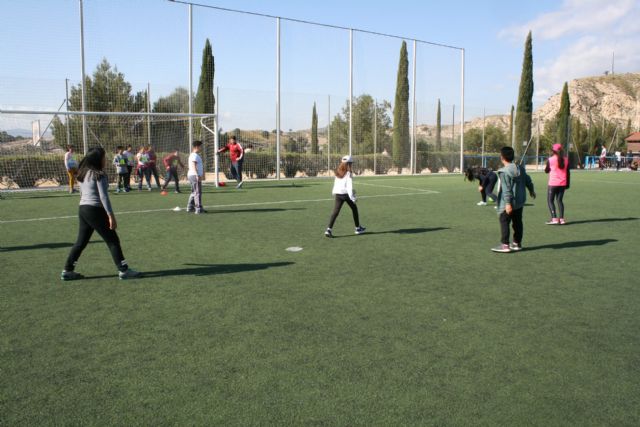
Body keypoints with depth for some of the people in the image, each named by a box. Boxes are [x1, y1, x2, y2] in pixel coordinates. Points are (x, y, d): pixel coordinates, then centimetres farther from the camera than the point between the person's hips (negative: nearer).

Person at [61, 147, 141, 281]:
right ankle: (123, 270, 1)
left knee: (81, 242, 16)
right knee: (113, 240, -1)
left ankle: (67, 271, 19)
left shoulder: (84, 173, 13)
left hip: (82, 209, 8)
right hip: (95, 210, -8)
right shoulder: (99, 174, -12)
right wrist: (111, 216, -18)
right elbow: (103, 197, -18)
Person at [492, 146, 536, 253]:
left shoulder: (504, 172, -17)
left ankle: (505, 245, -4)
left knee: (504, 222, -2)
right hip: (520, 202, 8)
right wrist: (531, 190, 37)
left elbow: (507, 189, -22)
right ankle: (517, 243, 22)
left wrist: (508, 203, -23)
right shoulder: (520, 169, 8)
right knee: (517, 222, 14)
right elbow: (528, 181, 19)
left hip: (507, 204, -8)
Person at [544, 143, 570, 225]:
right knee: (559, 200, 13)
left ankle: (554, 219, -8)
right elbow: (568, 172, 8)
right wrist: (567, 183, 15)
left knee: (550, 200, 3)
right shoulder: (566, 159, 5)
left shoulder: (550, 159, -8)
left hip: (553, 183, -4)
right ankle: (561, 219, 7)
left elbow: (546, 171, 3)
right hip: (562, 184, 5)